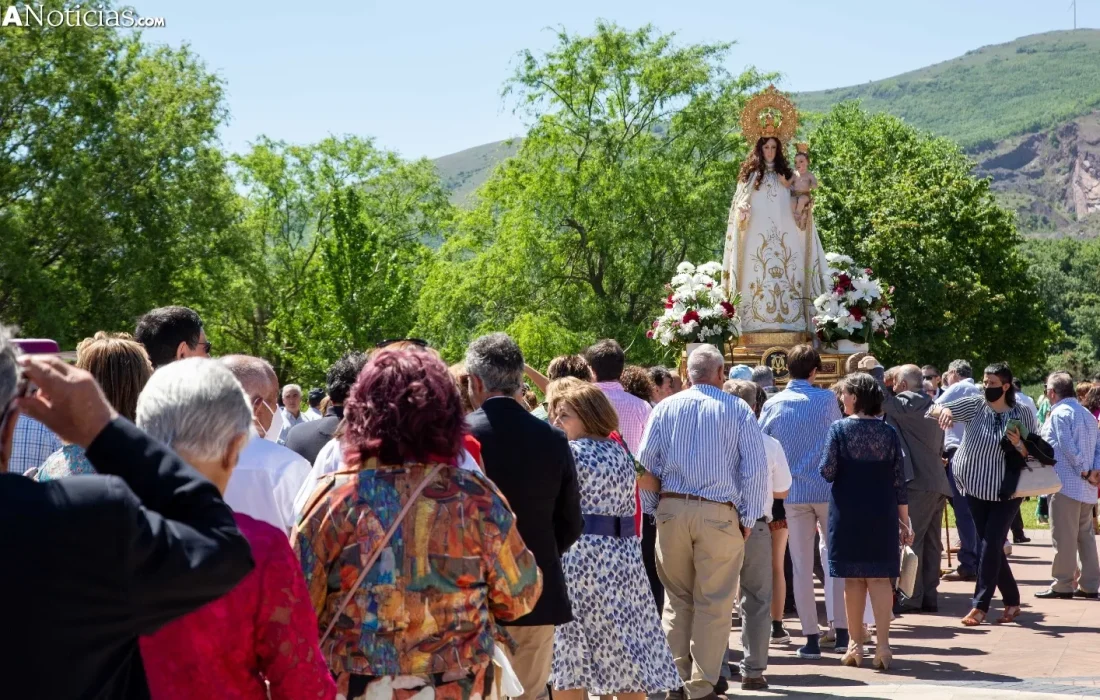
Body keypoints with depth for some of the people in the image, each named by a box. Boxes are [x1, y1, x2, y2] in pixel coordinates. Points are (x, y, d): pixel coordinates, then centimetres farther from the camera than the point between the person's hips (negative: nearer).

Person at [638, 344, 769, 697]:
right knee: (713, 604, 3)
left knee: (677, 600, 14)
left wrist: (653, 509, 11)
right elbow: (756, 468, -4)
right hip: (719, 514, -3)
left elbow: (645, 462, 4)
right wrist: (749, 519, 1)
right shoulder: (738, 410, 0)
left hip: (671, 509, 3)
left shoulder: (666, 407, 7)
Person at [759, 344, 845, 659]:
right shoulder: (827, 399, -5)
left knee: (801, 567, 4)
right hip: (828, 488, -1)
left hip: (794, 492, 1)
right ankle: (842, 630, 11)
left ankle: (811, 637, 4)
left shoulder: (773, 404, -2)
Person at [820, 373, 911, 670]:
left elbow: (827, 472, -10)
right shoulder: (889, 433, 2)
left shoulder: (839, 429, -7)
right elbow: (899, 481, 2)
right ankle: (882, 645, 0)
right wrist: (904, 522, 7)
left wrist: (823, 465, 13)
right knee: (880, 578, 5)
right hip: (882, 514, 2)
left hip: (848, 513, -2)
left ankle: (856, 644, 12)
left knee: (853, 578, 7)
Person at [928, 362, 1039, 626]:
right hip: (977, 488, 2)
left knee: (991, 544, -8)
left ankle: (980, 606, -3)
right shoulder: (974, 405, -5)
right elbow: (934, 410, -11)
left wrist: (1018, 444, -23)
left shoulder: (1023, 415, -6)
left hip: (1006, 491, -2)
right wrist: (943, 410, -34)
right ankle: (1012, 601, 24)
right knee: (992, 545, 9)